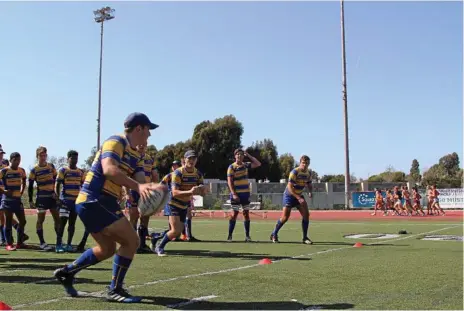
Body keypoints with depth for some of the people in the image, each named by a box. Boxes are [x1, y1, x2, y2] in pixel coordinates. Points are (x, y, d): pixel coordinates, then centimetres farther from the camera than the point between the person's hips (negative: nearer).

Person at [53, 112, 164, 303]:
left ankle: (66, 272, 31)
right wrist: (137, 186, -37)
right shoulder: (116, 142, -13)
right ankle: (115, 290, 0)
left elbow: (142, 180, 7)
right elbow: (109, 169, -31)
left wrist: (151, 188, -16)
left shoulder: (135, 156, 15)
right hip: (94, 201, -10)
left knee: (107, 249, 20)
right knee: (131, 241, -9)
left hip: (93, 203, 10)